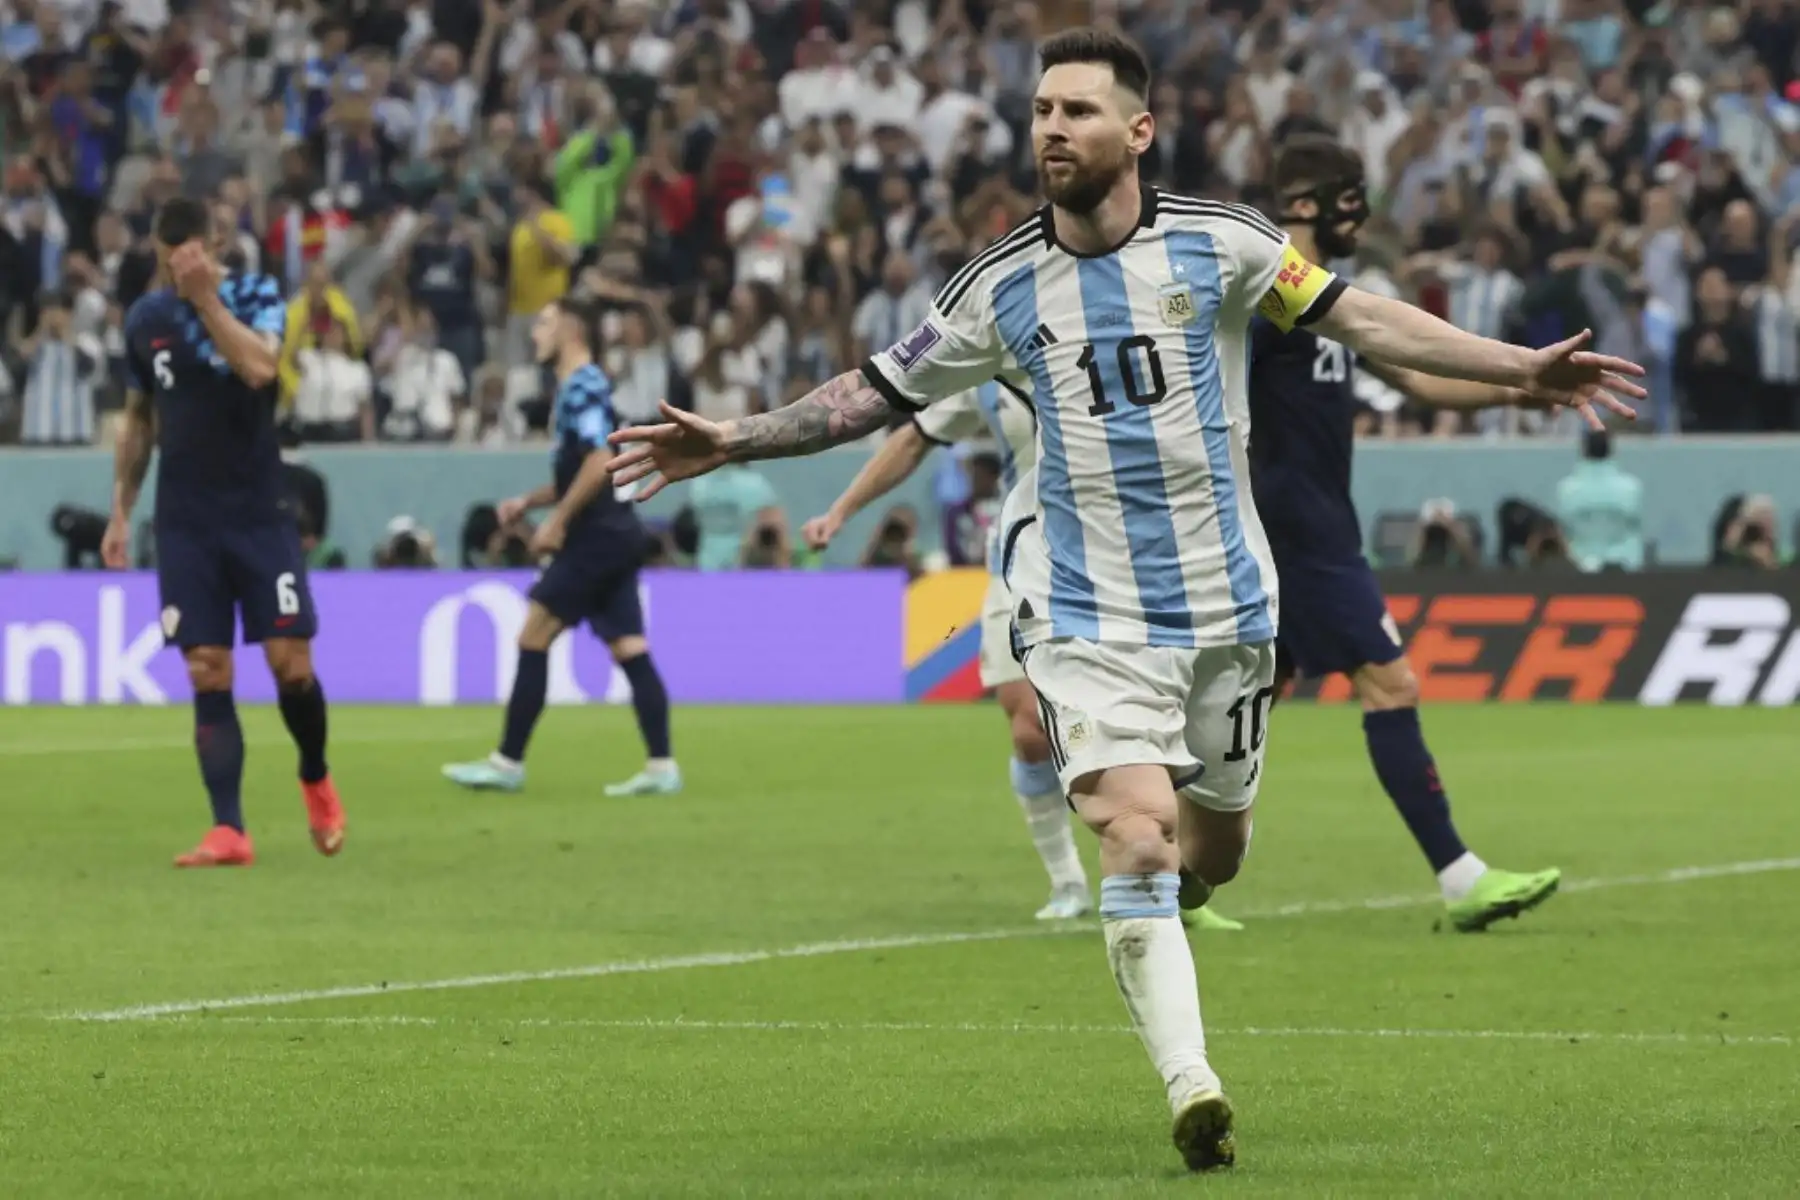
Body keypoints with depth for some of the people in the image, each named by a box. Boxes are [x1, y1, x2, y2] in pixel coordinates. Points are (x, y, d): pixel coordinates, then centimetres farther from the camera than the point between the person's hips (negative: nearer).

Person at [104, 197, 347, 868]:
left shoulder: (258, 297, -4)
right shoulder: (146, 319, 7)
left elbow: (259, 367, -24)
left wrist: (206, 297, -22)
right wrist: (121, 511, 14)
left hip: (260, 511, -2)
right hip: (184, 523, 2)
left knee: (290, 661, -6)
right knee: (208, 674, -5)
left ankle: (316, 781, 22)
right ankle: (228, 832, -6)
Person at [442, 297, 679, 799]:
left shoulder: (583, 387, -11)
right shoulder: (577, 387, 19)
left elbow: (600, 461, -22)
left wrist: (558, 520, -18)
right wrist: (528, 501, 16)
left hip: (597, 536, -10)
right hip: (615, 536, 10)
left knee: (533, 639, -5)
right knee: (630, 650, 4)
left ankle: (507, 763, -2)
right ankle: (662, 767, -2)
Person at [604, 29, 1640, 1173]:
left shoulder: (1215, 243, -5)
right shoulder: (1004, 285, -3)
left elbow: (1361, 317, -3)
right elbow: (878, 393, 6)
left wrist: (1525, 366, -10)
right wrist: (735, 440, -3)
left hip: (1225, 606, 1)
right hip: (1091, 615, -1)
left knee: (1214, 850, 12)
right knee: (1139, 840, -19)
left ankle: (1149, 908, 48)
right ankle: (1192, 1089, -20)